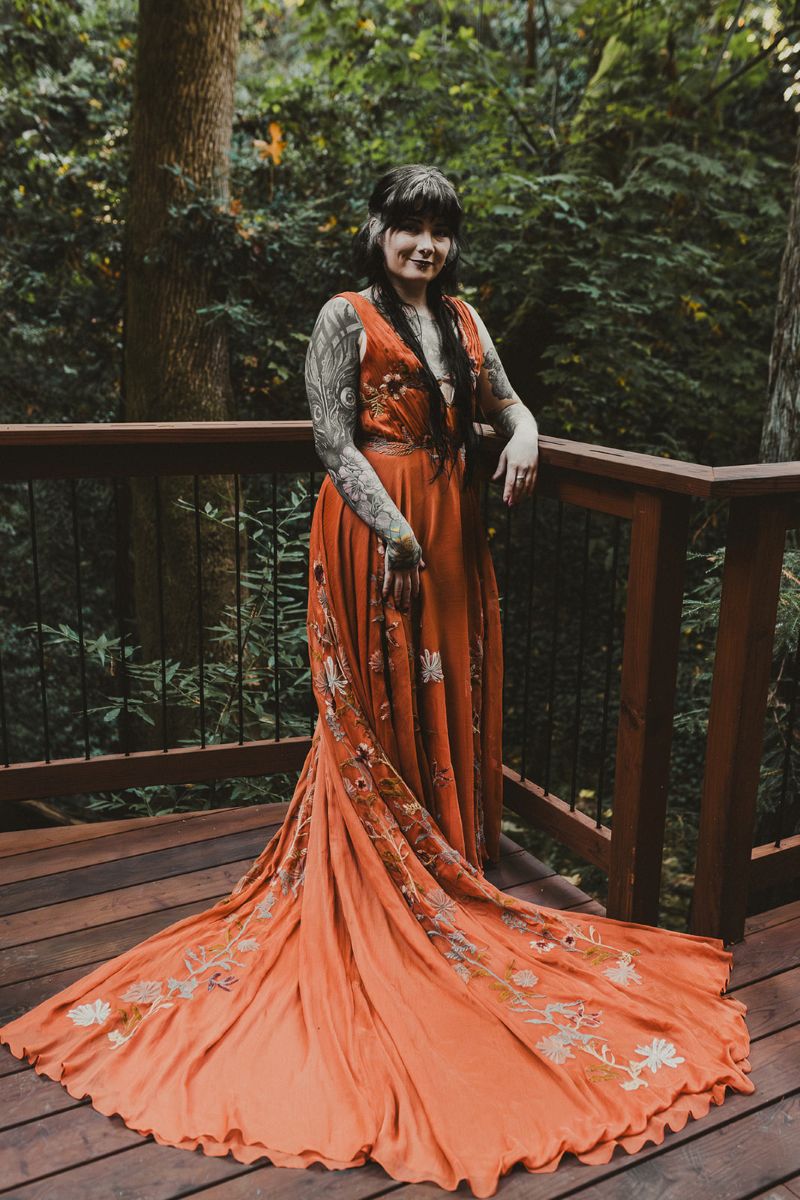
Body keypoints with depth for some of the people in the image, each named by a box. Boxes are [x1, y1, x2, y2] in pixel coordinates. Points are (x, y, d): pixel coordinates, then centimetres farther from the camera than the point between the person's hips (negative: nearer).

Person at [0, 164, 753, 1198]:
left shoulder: (462, 319, 14)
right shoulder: (346, 319, -5)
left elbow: (504, 400, 20)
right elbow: (336, 441, -11)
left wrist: (523, 438, -5)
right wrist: (395, 530, -21)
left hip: (450, 531, 6)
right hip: (372, 531, -6)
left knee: (453, 690, 11)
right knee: (375, 698, 2)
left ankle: (449, 854, 28)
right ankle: (378, 877, 17)